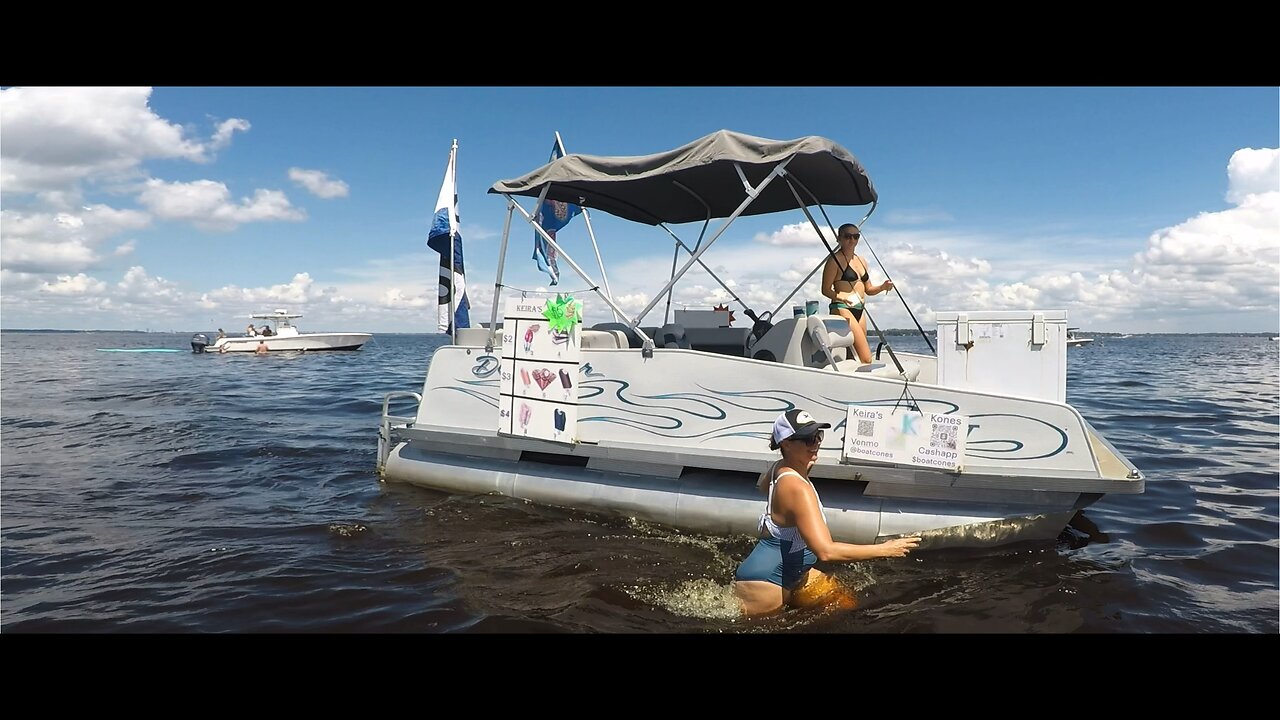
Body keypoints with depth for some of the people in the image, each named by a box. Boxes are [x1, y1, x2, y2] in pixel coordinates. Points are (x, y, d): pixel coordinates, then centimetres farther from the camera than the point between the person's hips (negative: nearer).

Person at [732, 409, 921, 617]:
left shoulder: (779, 468, -3)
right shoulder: (798, 489, -32)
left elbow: (763, 483, 25)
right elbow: (826, 551, -38)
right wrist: (884, 549, -29)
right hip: (764, 584, -9)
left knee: (847, 605, 17)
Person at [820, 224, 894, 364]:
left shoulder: (862, 261, 19)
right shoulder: (835, 259, -5)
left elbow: (868, 289, 23)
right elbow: (826, 289, -8)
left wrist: (882, 287, 3)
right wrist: (841, 296, -27)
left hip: (859, 310, 8)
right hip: (842, 309, -8)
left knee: (856, 356, 5)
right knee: (866, 359, -16)